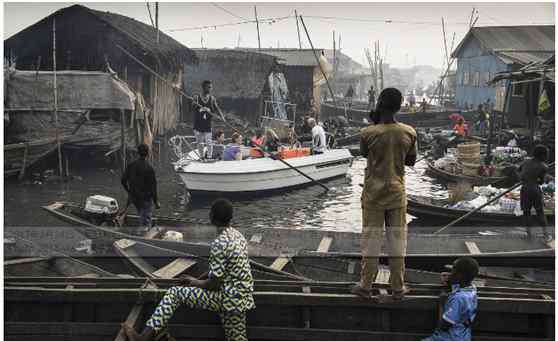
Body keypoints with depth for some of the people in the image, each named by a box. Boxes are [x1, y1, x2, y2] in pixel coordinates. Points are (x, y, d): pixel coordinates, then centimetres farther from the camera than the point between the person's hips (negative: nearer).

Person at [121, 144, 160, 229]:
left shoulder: (131, 165, -3)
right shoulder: (149, 168, -19)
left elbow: (123, 181, 4)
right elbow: (153, 186, -17)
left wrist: (129, 192, 21)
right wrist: (156, 202, -7)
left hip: (133, 197, 6)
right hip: (145, 198, -5)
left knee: (142, 216, 26)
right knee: (146, 220, 2)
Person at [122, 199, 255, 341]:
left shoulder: (219, 244, -22)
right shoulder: (237, 235, 7)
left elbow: (214, 283, -19)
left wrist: (196, 282, 1)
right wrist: (198, 279, 17)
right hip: (239, 297, 9)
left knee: (174, 293, -2)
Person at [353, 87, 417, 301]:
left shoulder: (368, 133, -14)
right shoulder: (409, 133, -7)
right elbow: (411, 161, 5)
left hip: (373, 192, -2)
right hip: (397, 192, 2)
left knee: (371, 239, 6)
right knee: (397, 239, 9)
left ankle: (365, 286, 12)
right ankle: (398, 288, 15)